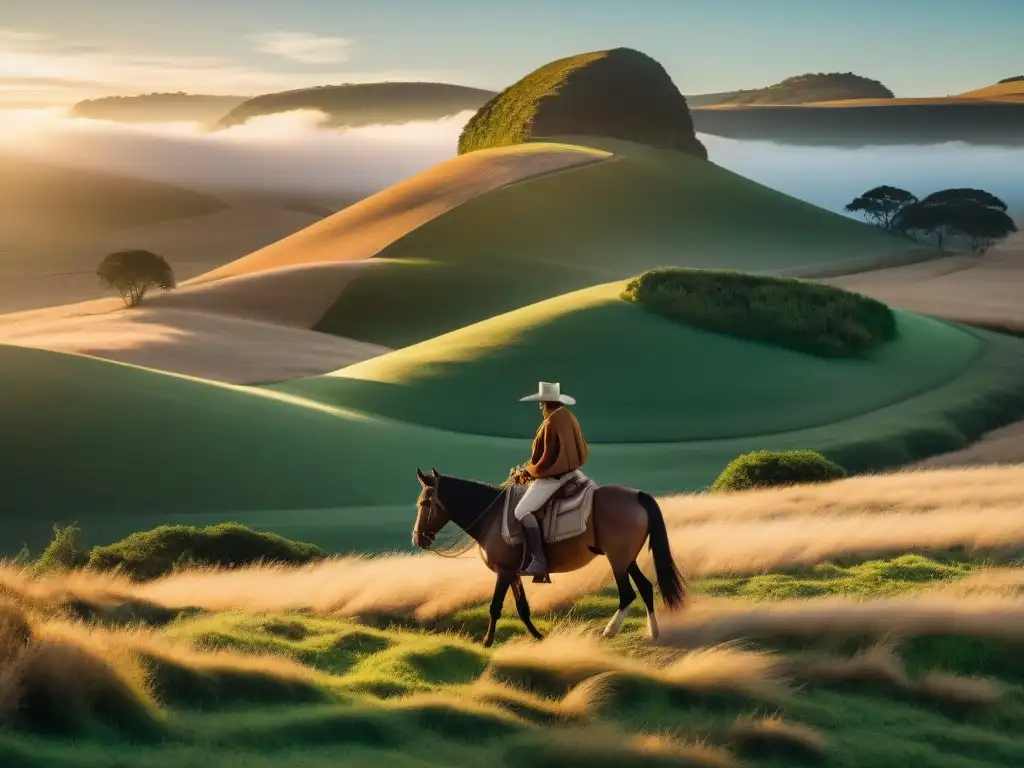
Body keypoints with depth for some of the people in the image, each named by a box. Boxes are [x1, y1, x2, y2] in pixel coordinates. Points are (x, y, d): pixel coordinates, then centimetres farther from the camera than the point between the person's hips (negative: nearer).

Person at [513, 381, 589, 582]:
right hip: (570, 470, 11)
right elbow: (581, 450, 18)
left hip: (553, 476, -11)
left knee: (522, 511, -14)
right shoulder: (569, 418, 10)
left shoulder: (551, 424, -20)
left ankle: (539, 561, -23)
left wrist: (529, 470, -4)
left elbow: (548, 460, -21)